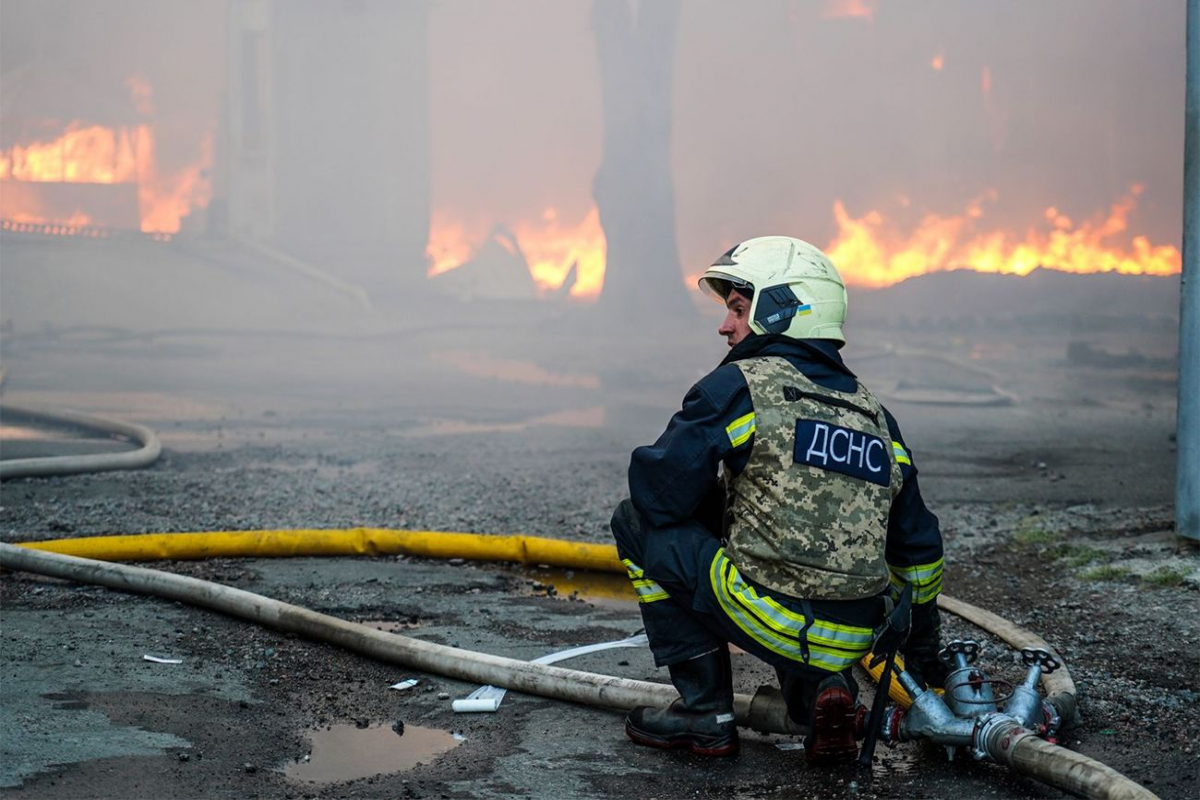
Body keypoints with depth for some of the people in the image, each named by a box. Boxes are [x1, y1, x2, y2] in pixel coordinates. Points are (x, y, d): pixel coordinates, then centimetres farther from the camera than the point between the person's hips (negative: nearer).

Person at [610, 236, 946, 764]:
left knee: (637, 522, 10)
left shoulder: (739, 386, -4)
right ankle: (824, 691, 10)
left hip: (774, 619, -7)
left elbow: (657, 492, -5)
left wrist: (719, 507, 18)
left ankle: (706, 712, 10)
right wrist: (922, 649, 34)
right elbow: (917, 545, 23)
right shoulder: (874, 414, 16)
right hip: (856, 639, 7)